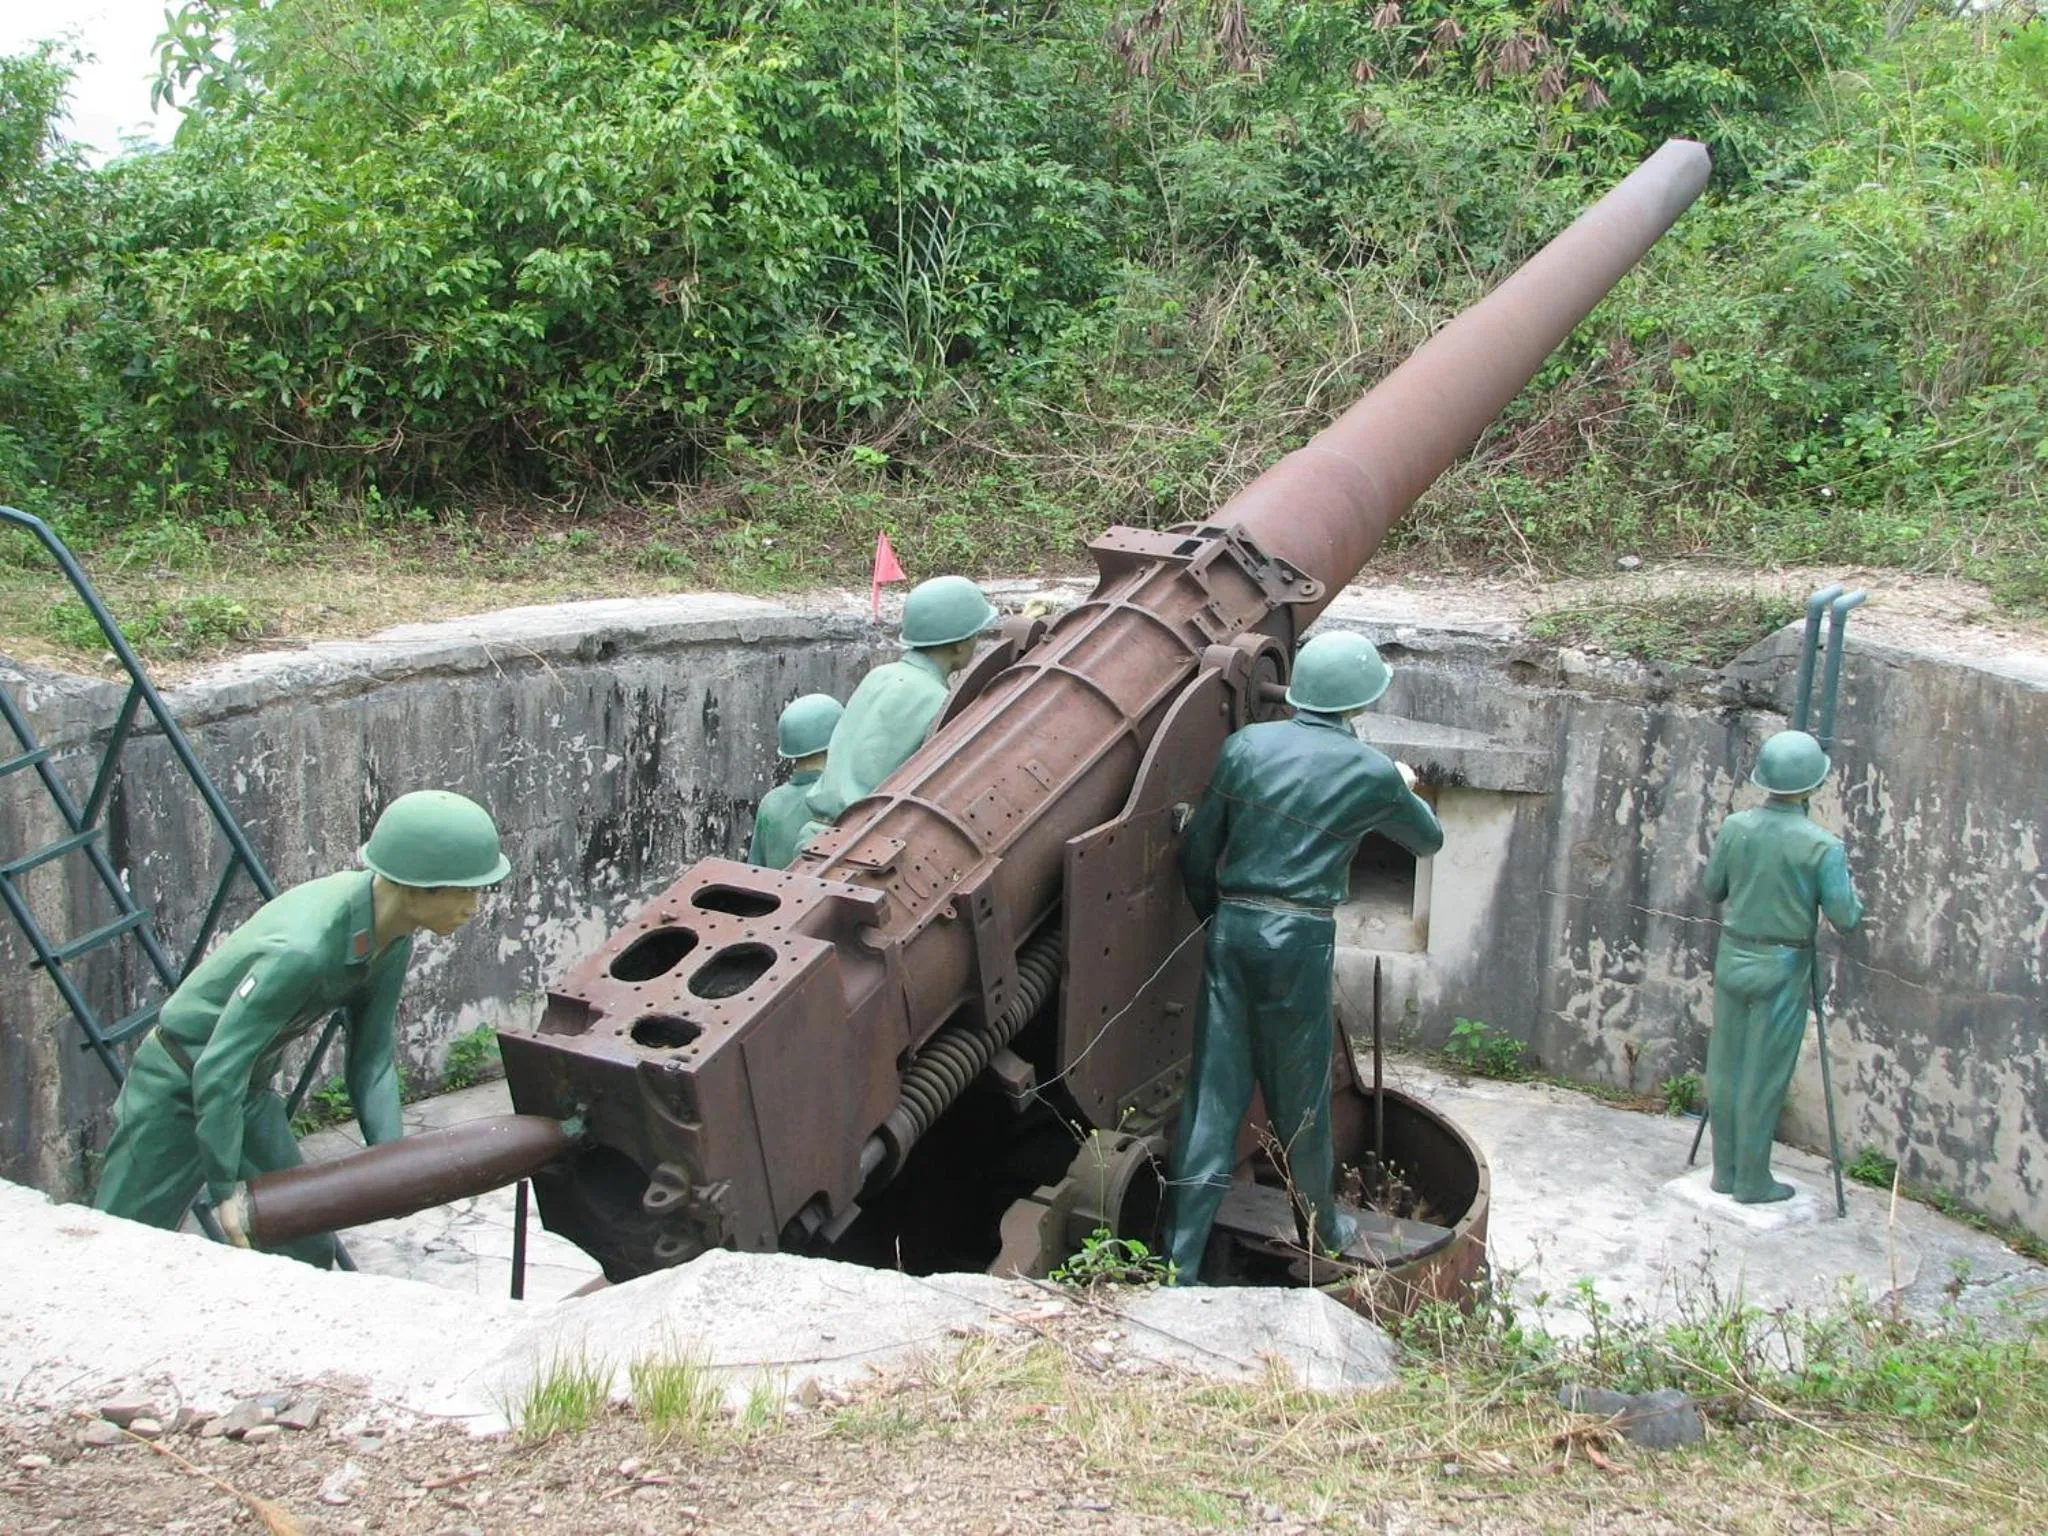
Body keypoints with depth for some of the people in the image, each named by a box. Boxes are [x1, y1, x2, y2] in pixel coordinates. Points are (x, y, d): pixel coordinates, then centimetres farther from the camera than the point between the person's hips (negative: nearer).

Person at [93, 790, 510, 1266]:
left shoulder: (391, 936, -12)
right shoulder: (302, 951, -37)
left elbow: (372, 1053, -4)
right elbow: (218, 1071, -33)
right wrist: (224, 1190, -25)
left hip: (250, 1091, 8)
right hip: (178, 1089, -8)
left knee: (308, 1252, 12)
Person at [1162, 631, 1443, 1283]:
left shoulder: (1246, 745, 2)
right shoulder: (1372, 773, -3)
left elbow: (1197, 853, 7)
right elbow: (1429, 841, 17)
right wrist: (1406, 790, 36)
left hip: (1231, 927, 3)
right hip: (1300, 937, -3)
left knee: (1214, 1090, 4)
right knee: (1299, 1090, 13)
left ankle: (1178, 1264, 4)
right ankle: (1320, 1224, 36)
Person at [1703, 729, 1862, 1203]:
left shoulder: (1735, 828, -4)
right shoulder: (1823, 847, -17)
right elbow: (1845, 918, -12)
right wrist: (1845, 877, 6)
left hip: (1733, 958, 4)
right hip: (1782, 968, -4)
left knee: (1725, 1069, 13)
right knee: (1763, 1078, 5)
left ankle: (1725, 1171, 22)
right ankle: (1752, 1181, 14)